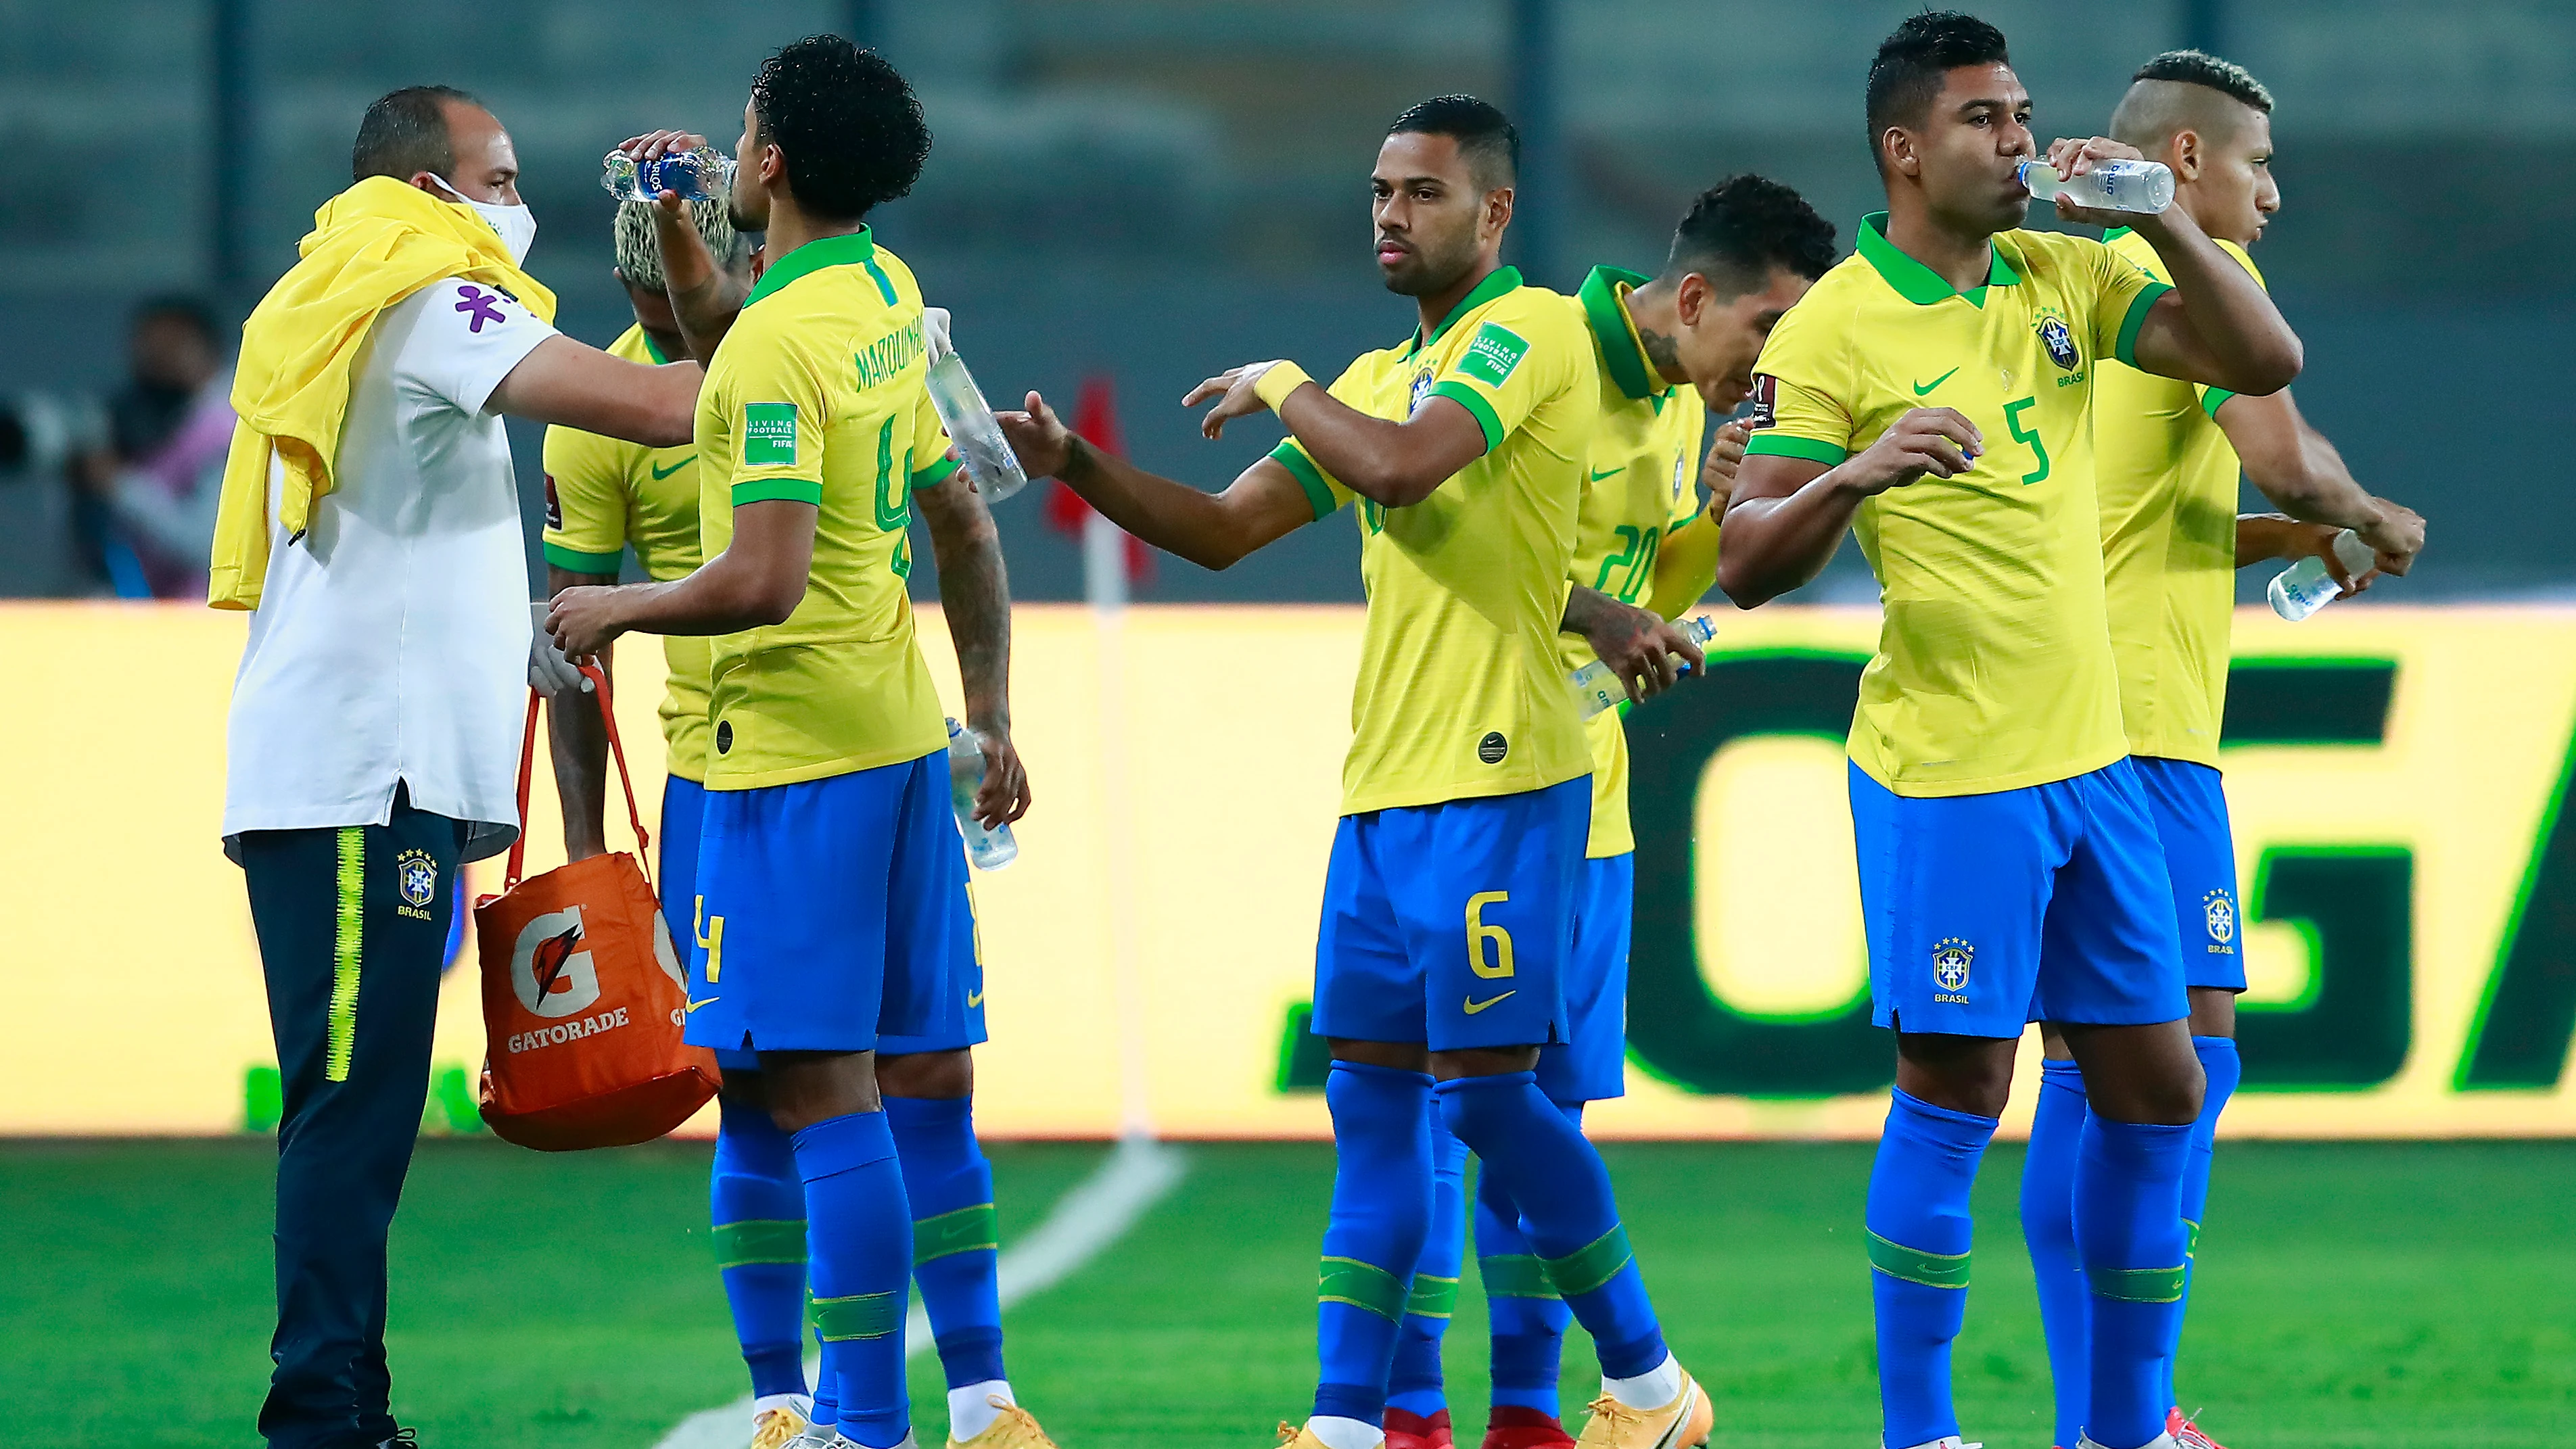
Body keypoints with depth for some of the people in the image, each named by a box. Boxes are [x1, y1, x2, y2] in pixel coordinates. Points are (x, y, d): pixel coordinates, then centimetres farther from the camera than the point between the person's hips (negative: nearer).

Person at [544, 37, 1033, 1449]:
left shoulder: (775, 345, -16)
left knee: (820, 1091, -9)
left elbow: (764, 580, -24)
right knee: (923, 1080, 12)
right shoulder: (888, 297, 12)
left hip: (796, 750, -9)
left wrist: (617, 611, -9)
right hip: (902, 737, 9)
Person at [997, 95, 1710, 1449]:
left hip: (1499, 787, -8)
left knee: (1485, 1092, -7)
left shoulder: (1530, 330, -7)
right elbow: (1222, 529, 18)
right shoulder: (1380, 375, 18)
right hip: (1384, 790, 8)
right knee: (1370, 1097, 4)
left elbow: (1400, 466, -22)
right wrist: (1078, 467, 3)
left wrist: (1283, 385, -5)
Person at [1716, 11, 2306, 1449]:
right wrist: (1852, 476, -30)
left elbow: (2265, 359, 3)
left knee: (2156, 1086, 9)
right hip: (1948, 776, -6)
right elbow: (1748, 563, -12)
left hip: (2092, 755, 6)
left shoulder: (2068, 278, 8)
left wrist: (2157, 216, -9)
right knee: (1954, 1091, -5)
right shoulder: (1833, 331, -9)